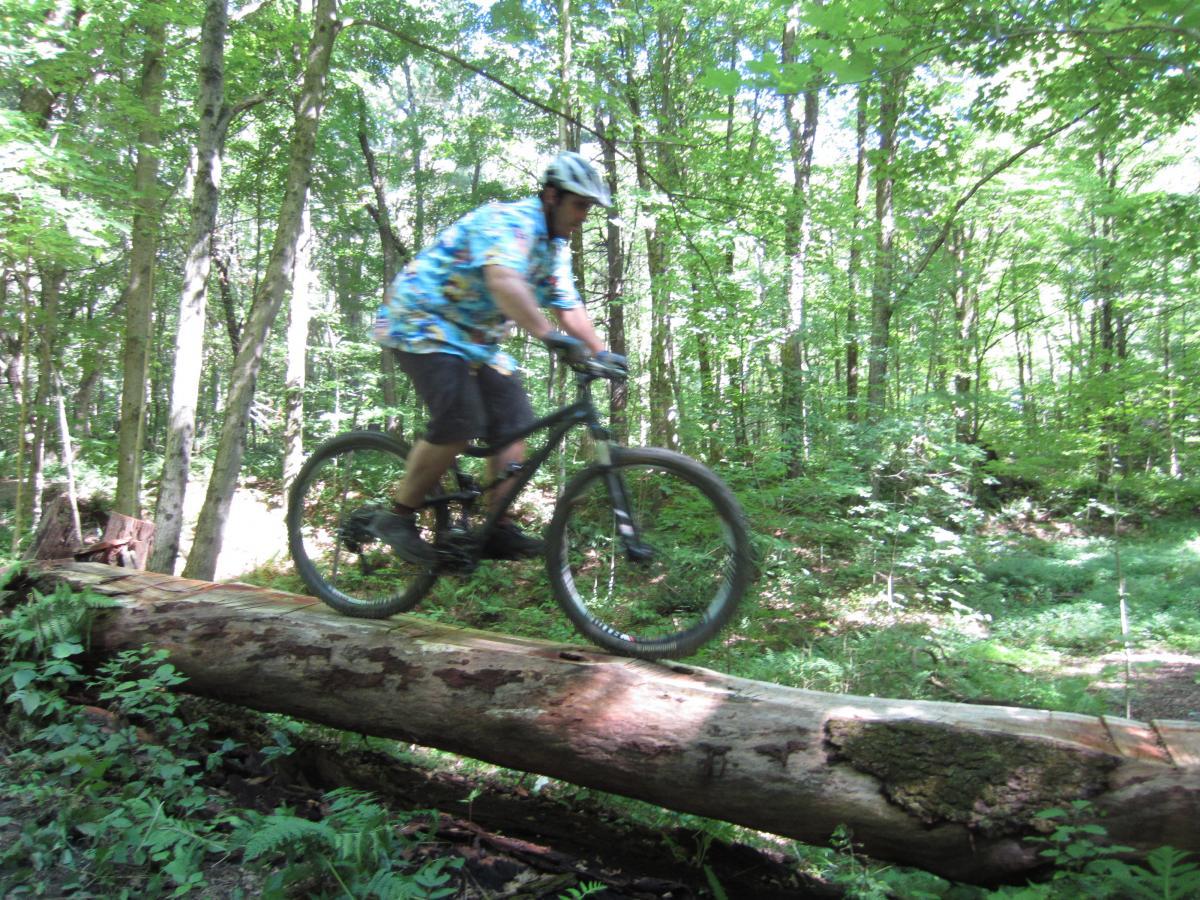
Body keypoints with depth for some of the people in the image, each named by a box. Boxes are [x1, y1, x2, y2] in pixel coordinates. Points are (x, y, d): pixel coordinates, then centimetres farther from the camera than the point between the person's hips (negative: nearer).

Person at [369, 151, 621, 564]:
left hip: (476, 338, 9)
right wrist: (549, 335, -49)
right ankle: (396, 518, -7)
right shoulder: (509, 221, -20)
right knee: (459, 425, -24)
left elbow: (569, 309, 9)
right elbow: (503, 281, -39)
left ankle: (500, 530, 3)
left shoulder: (556, 248, 10)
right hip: (421, 321, -9)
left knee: (513, 424, -3)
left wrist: (601, 352, -4)